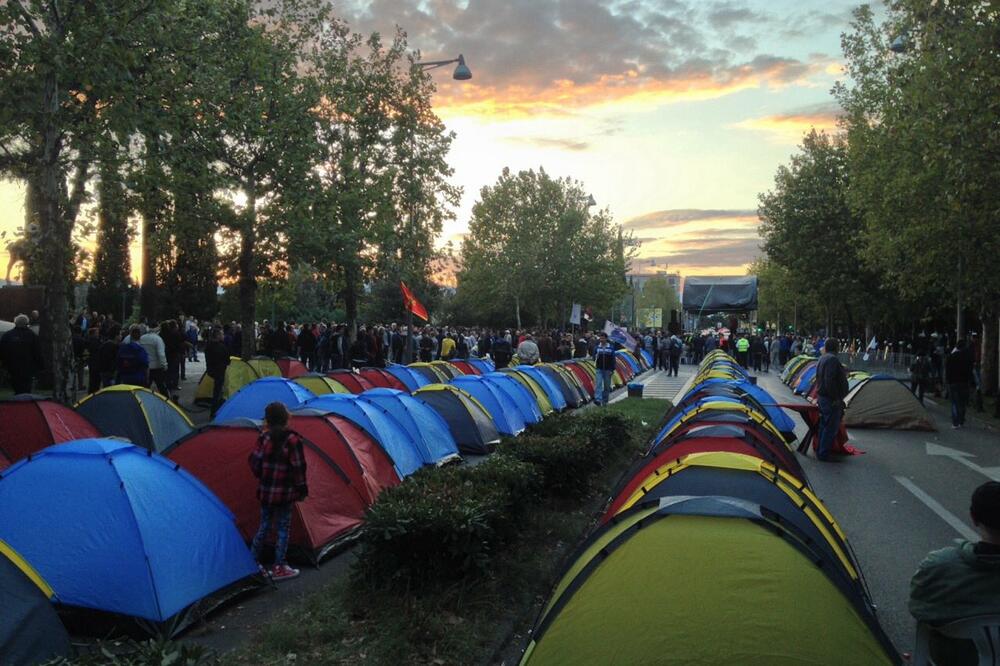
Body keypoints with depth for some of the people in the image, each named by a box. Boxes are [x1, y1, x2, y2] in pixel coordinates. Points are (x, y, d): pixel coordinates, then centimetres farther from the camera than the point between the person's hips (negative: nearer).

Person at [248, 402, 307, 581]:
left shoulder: (264, 438, -5)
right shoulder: (292, 440, -15)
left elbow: (255, 463, -2)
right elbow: (298, 468, -13)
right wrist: (302, 489, 0)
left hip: (265, 492, 4)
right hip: (284, 494, -4)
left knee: (264, 526, 18)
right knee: (283, 529, 7)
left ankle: (253, 562, 26)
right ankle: (279, 568, 12)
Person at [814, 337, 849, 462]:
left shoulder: (823, 359, 13)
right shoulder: (833, 359, -20)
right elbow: (830, 381, -27)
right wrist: (836, 398, -22)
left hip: (823, 397, 11)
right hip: (831, 400, -11)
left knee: (824, 425, 18)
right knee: (831, 428, -4)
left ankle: (820, 451, 27)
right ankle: (824, 454, 2)